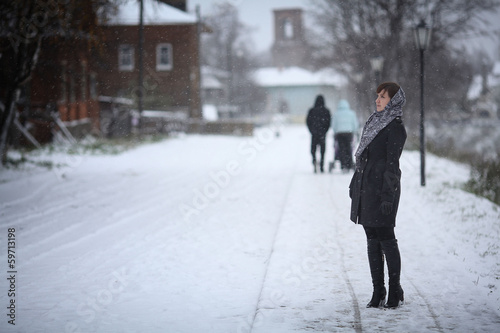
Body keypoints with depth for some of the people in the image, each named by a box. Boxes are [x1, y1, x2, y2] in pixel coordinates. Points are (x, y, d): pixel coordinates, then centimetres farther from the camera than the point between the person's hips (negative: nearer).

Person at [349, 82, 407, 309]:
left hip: (382, 187, -8)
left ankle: (395, 291, 4)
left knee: (385, 238, -5)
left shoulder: (395, 128, -9)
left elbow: (392, 164, -15)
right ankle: (378, 292, 13)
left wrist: (387, 195, -19)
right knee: (372, 239, 8)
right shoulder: (374, 122, 17)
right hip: (366, 188, 8)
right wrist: (355, 184, 19)